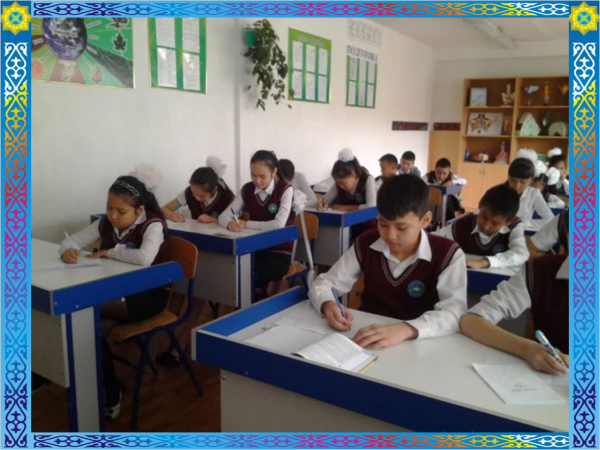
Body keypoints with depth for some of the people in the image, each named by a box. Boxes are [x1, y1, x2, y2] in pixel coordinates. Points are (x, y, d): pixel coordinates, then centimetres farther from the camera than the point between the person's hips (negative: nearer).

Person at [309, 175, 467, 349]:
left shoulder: (448, 254, -11)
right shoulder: (366, 244, -3)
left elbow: (454, 313, -23)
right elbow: (323, 283, 1)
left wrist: (406, 329, -40)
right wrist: (328, 306, -21)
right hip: (367, 340, 2)